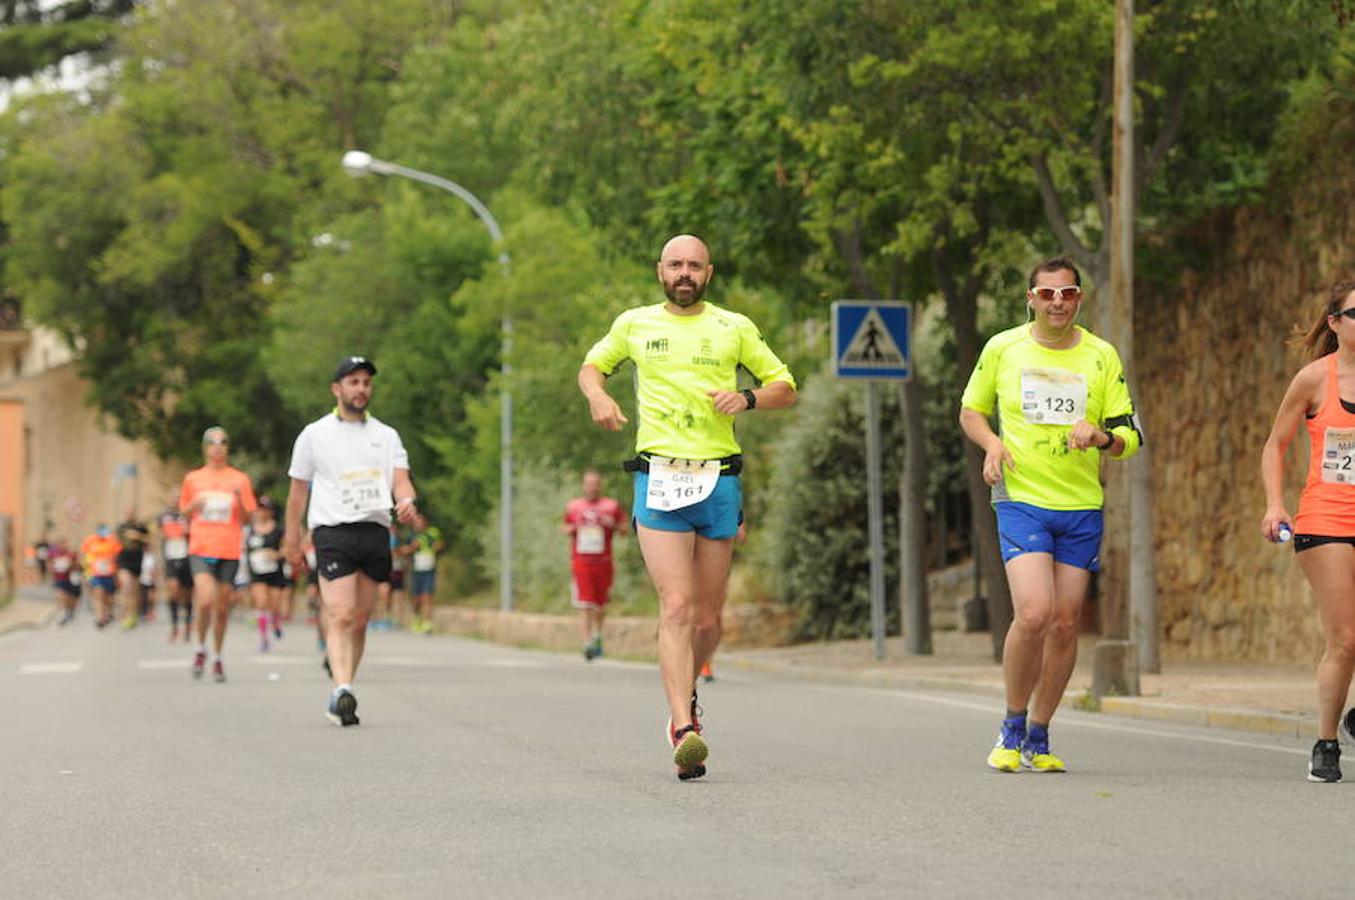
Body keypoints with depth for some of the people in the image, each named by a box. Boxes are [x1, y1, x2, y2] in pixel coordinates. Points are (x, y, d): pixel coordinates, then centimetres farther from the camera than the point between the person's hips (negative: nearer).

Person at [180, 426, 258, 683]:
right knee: (205, 601, -19)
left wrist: (239, 499, -12)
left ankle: (217, 657, 21)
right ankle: (201, 648, 4)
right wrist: (194, 505, -6)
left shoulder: (239, 479, 6)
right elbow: (184, 513, 16)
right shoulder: (193, 479, 8)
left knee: (222, 607, 4)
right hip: (201, 548, -1)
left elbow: (247, 518, 7)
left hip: (229, 551, 1)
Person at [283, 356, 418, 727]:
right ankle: (342, 689, -30)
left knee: (359, 622, 4)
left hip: (376, 532, 3)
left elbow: (400, 480, 5)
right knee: (340, 617, -18)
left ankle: (340, 700, 11)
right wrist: (292, 539, 8)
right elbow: (298, 489, 11)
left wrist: (406, 501, -18)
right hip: (332, 532, -3)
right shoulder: (314, 434, 7)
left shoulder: (386, 435, 15)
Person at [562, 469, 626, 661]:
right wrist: (572, 528, -2)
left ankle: (597, 636, 36)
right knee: (584, 604, -11)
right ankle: (587, 643, -14)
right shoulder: (573, 506, 8)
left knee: (601, 605, 11)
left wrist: (613, 525, -12)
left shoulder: (611, 506, 4)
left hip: (603, 561, 1)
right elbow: (566, 528, 21)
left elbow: (624, 529, 8)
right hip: (581, 560, -1)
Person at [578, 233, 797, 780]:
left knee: (708, 618, 6)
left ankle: (686, 699, 34)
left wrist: (747, 399, -7)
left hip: (719, 481, 2)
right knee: (676, 606, -16)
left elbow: (785, 388, 14)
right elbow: (591, 366, 26)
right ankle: (684, 732, -22)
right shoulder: (634, 324, 10)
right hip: (659, 481, -2)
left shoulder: (733, 328, 10)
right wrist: (598, 396, 3)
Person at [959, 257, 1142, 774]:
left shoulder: (1101, 357, 4)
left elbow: (1129, 439, 6)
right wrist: (992, 444, -6)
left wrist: (1100, 436, -17)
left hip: (1082, 507, 3)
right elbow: (971, 410, 15)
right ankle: (1012, 728, 1)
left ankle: (1038, 739, 18)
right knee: (1033, 614, -19)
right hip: (1021, 499, -2)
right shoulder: (1002, 348, 1)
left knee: (1065, 625, 3)